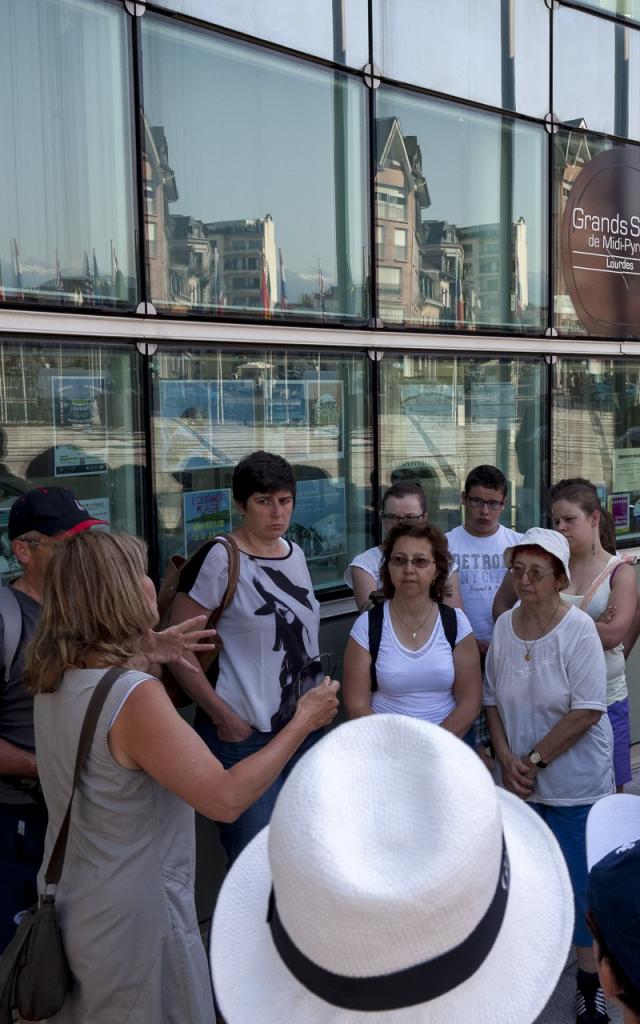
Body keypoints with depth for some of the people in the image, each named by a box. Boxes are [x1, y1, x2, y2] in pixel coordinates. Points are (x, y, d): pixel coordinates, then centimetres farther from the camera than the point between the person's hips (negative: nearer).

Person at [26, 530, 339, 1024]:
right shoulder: (135, 696, -30)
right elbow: (225, 799, -30)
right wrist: (304, 722, -20)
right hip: (132, 916, -8)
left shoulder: (55, 680, -4)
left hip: (70, 903, 8)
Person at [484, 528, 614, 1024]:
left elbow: (587, 711, -18)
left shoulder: (578, 628, -16)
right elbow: (492, 698, 6)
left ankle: (590, 979, 25)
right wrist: (507, 758, -6)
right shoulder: (504, 625, -1)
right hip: (520, 780, 4)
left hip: (575, 782, -4)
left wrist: (533, 759, -14)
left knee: (580, 882, 4)